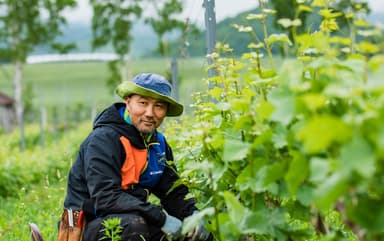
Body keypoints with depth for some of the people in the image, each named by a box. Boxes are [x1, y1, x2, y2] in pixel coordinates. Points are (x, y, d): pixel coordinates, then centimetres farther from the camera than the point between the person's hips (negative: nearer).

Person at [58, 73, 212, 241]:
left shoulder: (158, 144, 7)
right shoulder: (104, 139, -18)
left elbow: (174, 192, 6)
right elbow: (106, 197, -29)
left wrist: (193, 215, -17)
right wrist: (161, 218, -31)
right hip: (89, 226, -7)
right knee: (134, 224, -37)